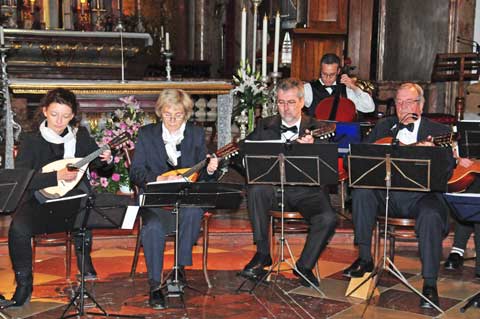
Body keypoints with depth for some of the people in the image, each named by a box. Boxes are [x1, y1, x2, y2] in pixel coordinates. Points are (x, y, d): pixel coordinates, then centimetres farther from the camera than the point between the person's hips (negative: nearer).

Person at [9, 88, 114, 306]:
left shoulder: (81, 137, 9)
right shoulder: (30, 142, 1)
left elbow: (104, 173, 15)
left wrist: (107, 162, -9)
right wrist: (56, 177, -21)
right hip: (40, 201, -1)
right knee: (18, 228, -31)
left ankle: (83, 254, -12)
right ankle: (24, 283, -11)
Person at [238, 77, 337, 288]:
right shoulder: (265, 126, 13)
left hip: (307, 191, -1)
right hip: (275, 188, 1)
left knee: (328, 218, -27)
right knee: (256, 190, -31)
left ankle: (304, 266, -2)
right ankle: (262, 254, -16)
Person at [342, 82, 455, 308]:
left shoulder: (439, 131, 6)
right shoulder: (385, 126, 16)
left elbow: (448, 169, -6)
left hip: (421, 195, -3)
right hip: (387, 194, 3)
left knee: (431, 215, -34)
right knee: (361, 193, -25)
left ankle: (430, 284, -26)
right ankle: (365, 258, -13)